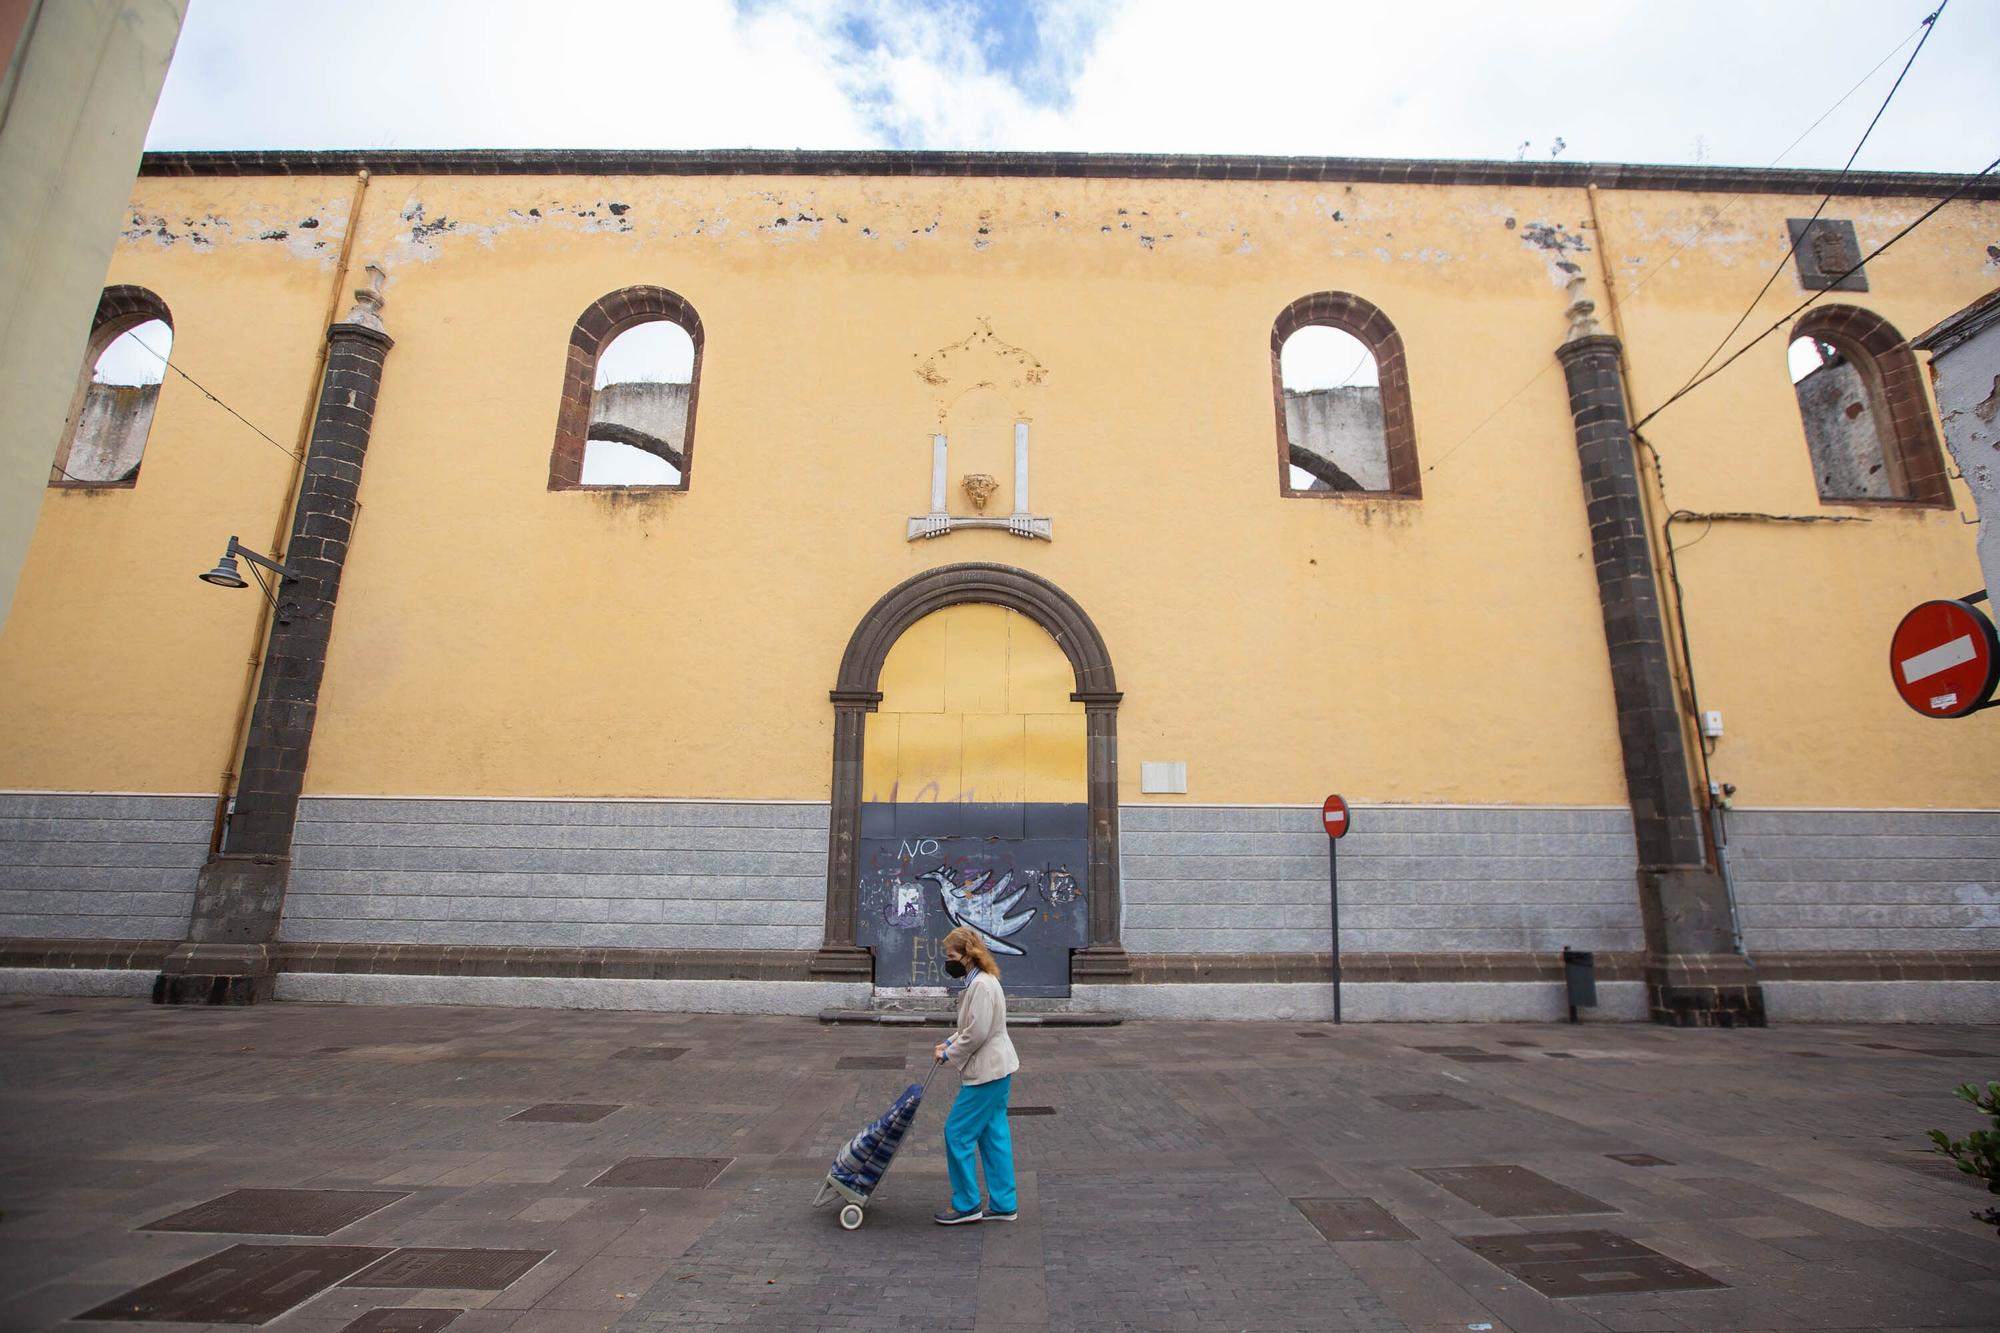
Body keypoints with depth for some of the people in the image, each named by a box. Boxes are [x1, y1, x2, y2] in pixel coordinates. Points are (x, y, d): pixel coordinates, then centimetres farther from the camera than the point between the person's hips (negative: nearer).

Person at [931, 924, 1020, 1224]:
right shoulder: (980, 981, 10)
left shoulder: (982, 985, -21)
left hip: (987, 1071, -10)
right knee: (994, 1135, 14)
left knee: (957, 1132, 0)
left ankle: (966, 1205, 11)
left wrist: (949, 1054, -11)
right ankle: (1003, 1205, 22)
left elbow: (977, 1033, -23)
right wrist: (950, 1041, 7)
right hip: (997, 1068, 10)